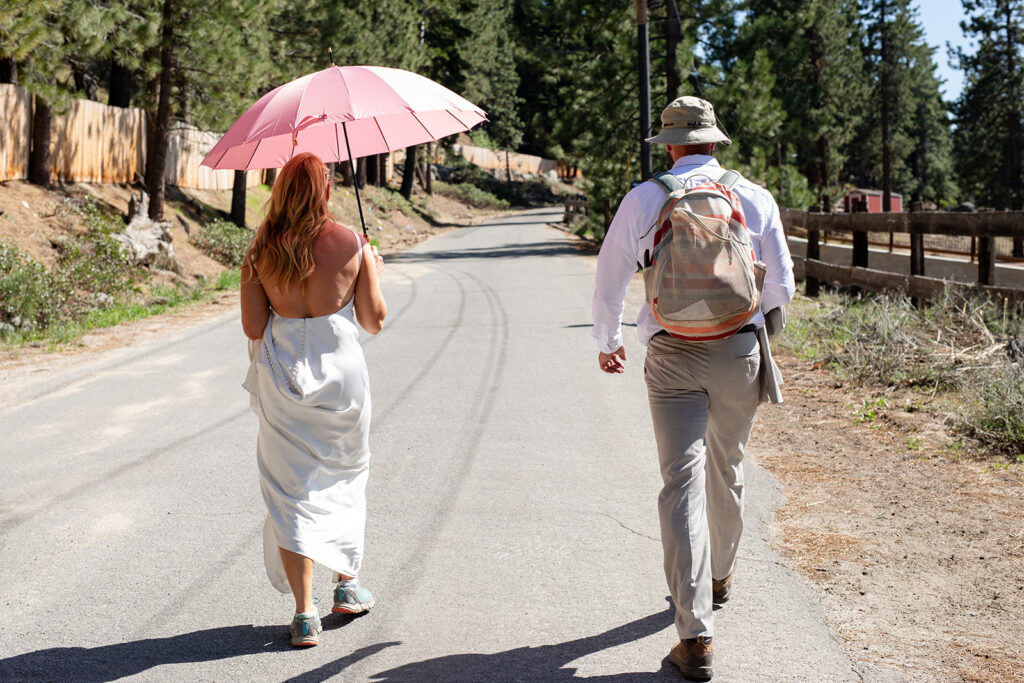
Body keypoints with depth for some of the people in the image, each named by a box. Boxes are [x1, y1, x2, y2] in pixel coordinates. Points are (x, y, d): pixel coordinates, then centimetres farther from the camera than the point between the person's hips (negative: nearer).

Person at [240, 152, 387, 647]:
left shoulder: (261, 252, -4)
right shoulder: (351, 244, -6)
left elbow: (253, 327, -5)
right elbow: (374, 321, -2)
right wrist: (373, 270, 14)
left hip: (283, 379, 0)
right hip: (340, 374, 0)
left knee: (292, 491, 6)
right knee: (344, 477, 21)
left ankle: (305, 613, 3)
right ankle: (347, 585, 32)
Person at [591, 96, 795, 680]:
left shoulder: (643, 199, 1)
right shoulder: (755, 197, 4)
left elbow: (610, 279, 7)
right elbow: (782, 285, 8)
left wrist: (608, 342, 23)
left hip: (673, 357, -2)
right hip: (740, 352, 2)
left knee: (683, 485, -4)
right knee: (727, 469, 22)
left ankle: (696, 634, -10)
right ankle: (720, 576, 44)